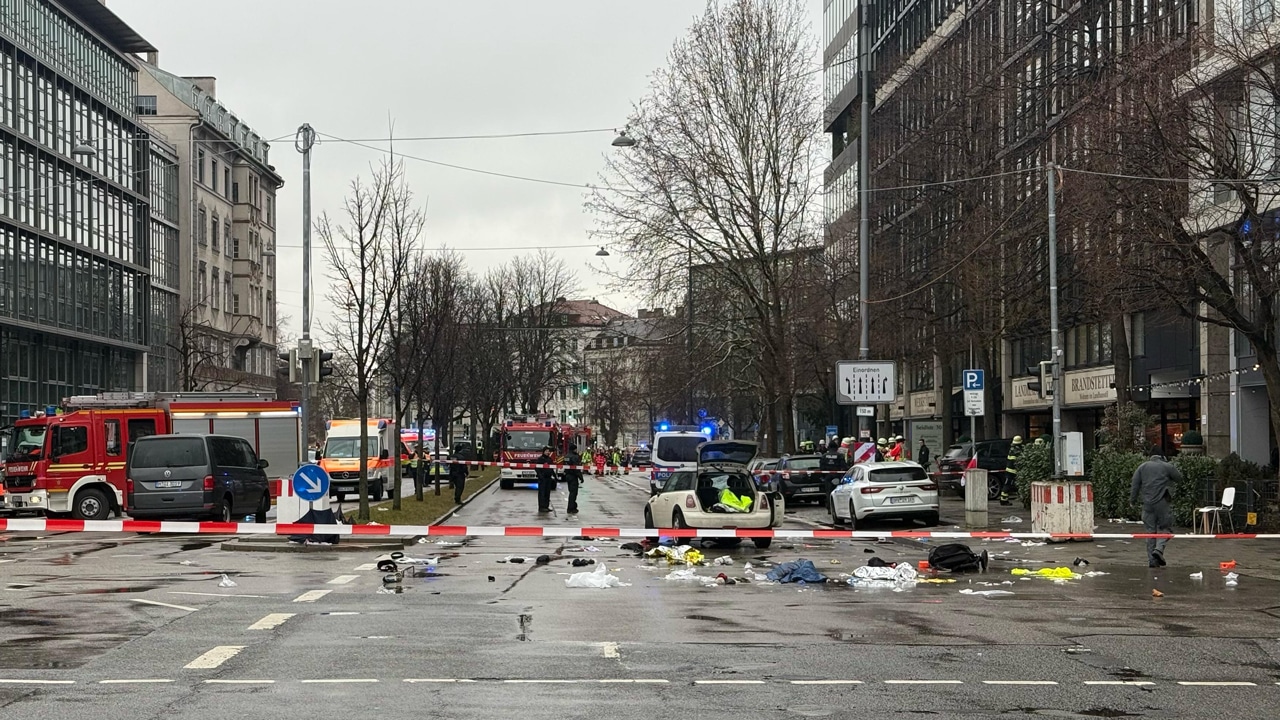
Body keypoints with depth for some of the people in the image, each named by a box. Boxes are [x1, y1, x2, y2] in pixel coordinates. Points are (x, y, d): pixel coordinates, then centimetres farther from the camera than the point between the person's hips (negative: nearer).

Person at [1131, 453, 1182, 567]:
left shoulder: (1142, 467, 13)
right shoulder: (1167, 466, 4)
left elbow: (1135, 484, 5)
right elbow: (1179, 478, 12)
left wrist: (1133, 499, 8)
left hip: (1147, 503, 3)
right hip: (1161, 501, -3)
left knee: (1150, 531, 7)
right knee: (1165, 527, 8)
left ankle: (1152, 560, 6)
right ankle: (1159, 548, -18)